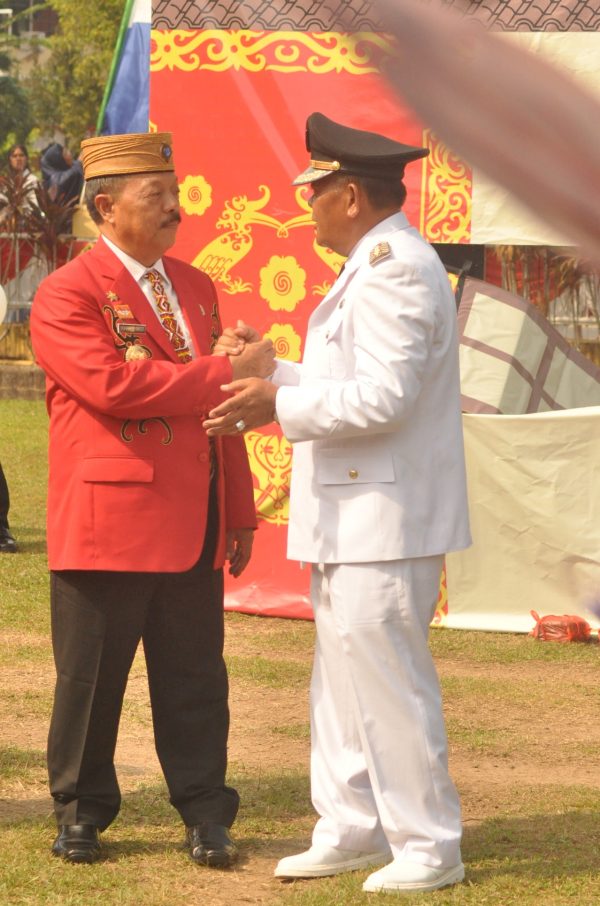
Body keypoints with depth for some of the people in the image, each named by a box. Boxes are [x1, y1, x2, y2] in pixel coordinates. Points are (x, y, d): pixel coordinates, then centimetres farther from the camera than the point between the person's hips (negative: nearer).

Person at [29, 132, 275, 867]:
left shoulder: (194, 287, 16)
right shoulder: (67, 295, -7)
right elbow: (113, 384, -22)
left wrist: (239, 513, 15)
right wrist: (225, 373, -21)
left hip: (195, 523, 6)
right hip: (109, 522, -5)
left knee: (195, 681, 6)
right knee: (90, 679, 4)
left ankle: (205, 816, 12)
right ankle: (80, 813, 16)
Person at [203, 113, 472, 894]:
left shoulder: (397, 271, -18)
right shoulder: (378, 267, 17)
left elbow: (383, 396, -25)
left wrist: (280, 405, -19)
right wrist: (270, 371, 18)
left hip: (385, 523, -11)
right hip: (352, 521, 11)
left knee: (387, 681, -5)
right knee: (342, 677, 15)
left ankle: (428, 847, 2)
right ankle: (351, 830, 23)